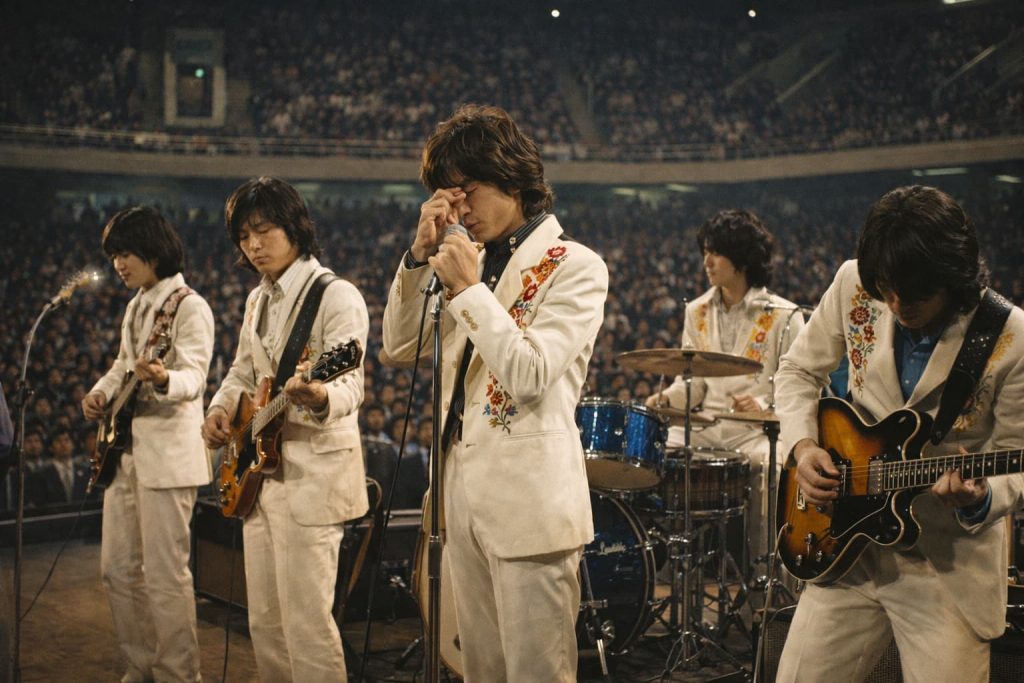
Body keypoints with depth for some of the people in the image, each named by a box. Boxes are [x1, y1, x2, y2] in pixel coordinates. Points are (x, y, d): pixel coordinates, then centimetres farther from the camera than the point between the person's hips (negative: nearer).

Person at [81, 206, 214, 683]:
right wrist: (100, 393, 7)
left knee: (165, 576, -6)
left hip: (166, 454, -9)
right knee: (117, 569, 12)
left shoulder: (189, 307, -11)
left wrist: (163, 379, -44)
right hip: (125, 451, 9)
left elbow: (193, 379, -22)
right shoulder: (136, 306, 16)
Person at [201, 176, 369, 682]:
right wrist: (220, 409, 2)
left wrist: (319, 398, -45)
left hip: (313, 475, -8)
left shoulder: (336, 296, -12)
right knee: (264, 623, 15)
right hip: (261, 472, 8)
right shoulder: (258, 300, 14)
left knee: (305, 625, -7)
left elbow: (349, 384, -23)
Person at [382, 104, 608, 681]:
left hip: (530, 502, -7)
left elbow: (530, 374, -19)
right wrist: (422, 254, 0)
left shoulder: (574, 266, -7)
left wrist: (468, 287, -16)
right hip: (463, 492, 7)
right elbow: (401, 346, 10)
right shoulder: (473, 262, 13)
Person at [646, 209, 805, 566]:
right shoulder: (697, 312, 12)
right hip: (706, 427, 5)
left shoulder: (783, 316, -4)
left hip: (760, 432, -5)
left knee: (765, 467, -34)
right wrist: (667, 398, -5)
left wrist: (764, 406, -23)